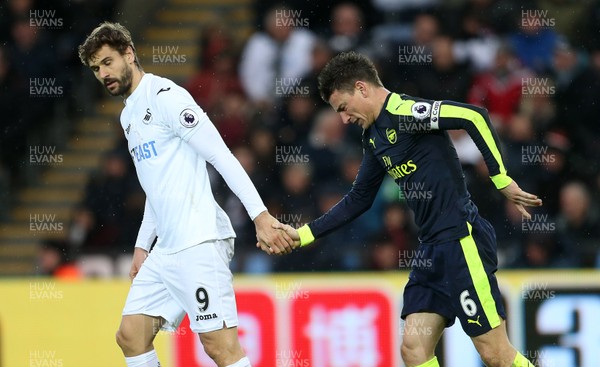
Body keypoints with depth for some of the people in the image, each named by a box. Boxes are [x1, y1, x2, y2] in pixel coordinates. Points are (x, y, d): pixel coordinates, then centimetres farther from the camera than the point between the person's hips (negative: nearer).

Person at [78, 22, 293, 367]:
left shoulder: (164, 96, -9)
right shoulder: (129, 116, 20)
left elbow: (222, 156, -15)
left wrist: (261, 216, -22)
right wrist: (142, 245, 23)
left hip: (198, 244, -10)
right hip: (165, 251, 10)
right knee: (130, 336, 6)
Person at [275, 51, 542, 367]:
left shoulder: (403, 112, -12)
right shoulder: (373, 137, 16)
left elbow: (475, 116, -22)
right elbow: (358, 199, 26)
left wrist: (501, 179, -22)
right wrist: (303, 234, 24)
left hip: (462, 242, -9)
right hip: (431, 251, 9)